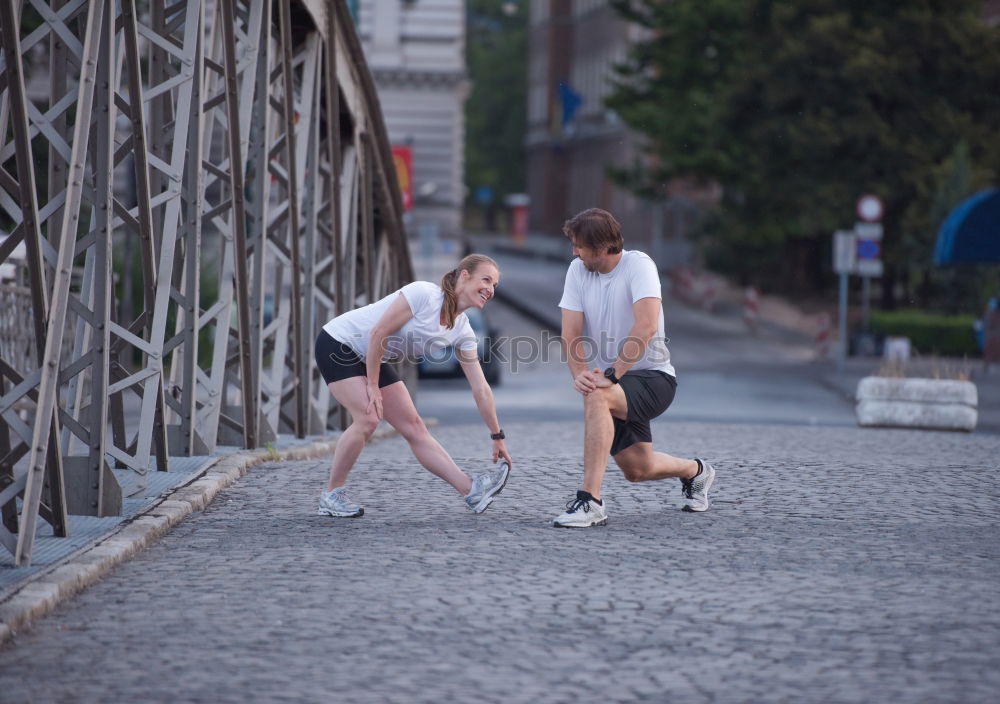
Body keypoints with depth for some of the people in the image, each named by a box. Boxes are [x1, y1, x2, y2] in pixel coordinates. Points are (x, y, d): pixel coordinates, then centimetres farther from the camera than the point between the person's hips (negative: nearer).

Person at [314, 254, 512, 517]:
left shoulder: (462, 331, -3)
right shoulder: (423, 294, -24)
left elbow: (481, 389, 2)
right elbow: (378, 334, -23)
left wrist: (497, 437, 2)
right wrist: (372, 386, -17)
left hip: (373, 359, 7)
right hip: (338, 344, -7)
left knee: (414, 426, -1)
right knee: (368, 418, -22)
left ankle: (472, 491, -8)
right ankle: (331, 496, -7)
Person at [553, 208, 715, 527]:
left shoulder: (638, 265, -17)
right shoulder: (578, 270, 1)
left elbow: (646, 327, -29)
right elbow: (571, 333, -5)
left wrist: (610, 375, -32)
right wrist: (579, 374, -24)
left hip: (653, 376, -7)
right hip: (614, 380, 7)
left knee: (597, 396, -35)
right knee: (637, 470, 8)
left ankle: (590, 502, -37)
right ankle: (695, 471, 43)